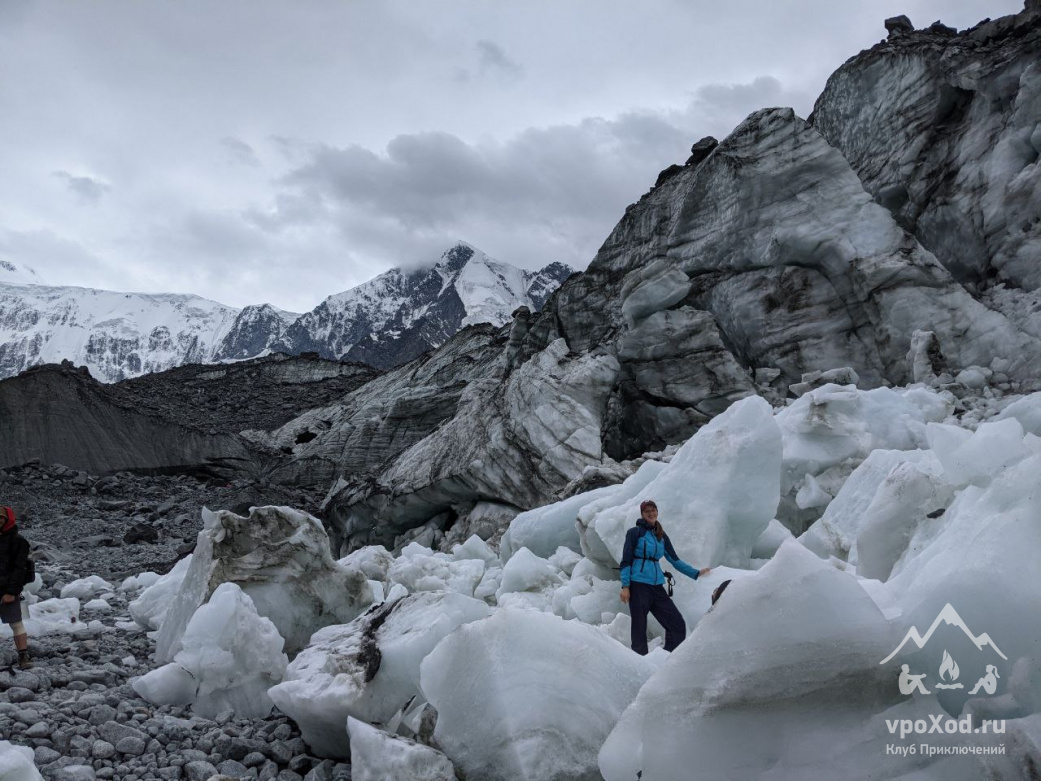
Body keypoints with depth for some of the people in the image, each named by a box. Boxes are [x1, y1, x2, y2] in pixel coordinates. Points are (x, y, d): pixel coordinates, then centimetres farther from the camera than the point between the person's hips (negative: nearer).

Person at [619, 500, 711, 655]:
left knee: (677, 625, -3)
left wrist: (696, 573, 16)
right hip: (638, 585, -5)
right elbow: (626, 561, -3)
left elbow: (674, 559, 20)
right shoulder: (635, 532, 1)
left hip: (657, 587, 6)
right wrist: (625, 586, -11)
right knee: (639, 629, -4)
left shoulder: (662, 536, 16)